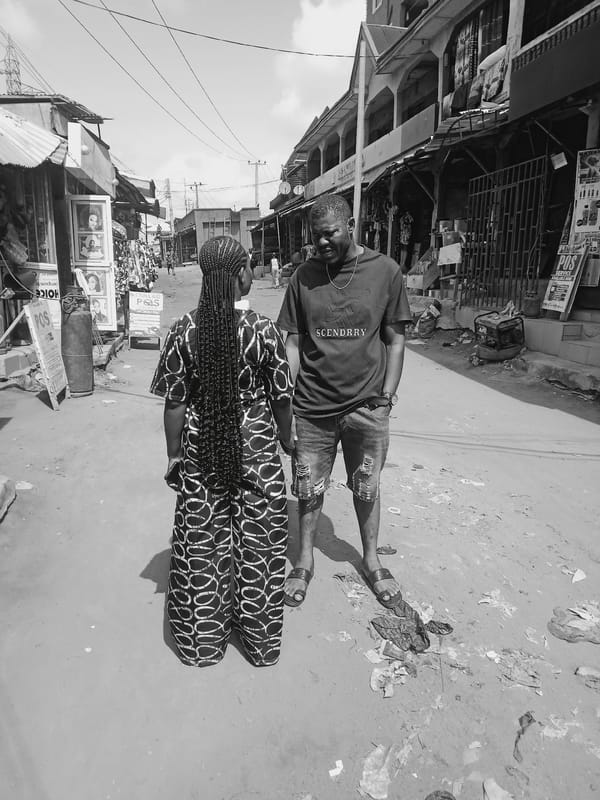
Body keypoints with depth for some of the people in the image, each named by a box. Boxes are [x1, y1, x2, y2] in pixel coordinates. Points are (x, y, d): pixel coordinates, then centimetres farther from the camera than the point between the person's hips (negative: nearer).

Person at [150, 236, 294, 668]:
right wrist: (287, 439, 12)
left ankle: (203, 640, 33)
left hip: (201, 453, 1)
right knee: (257, 545, 15)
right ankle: (260, 639, 32)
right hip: (257, 450, -1)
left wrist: (174, 455, 7)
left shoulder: (185, 330, -8)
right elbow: (282, 398, -5)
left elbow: (175, 402, -5)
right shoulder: (265, 329, -12)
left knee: (202, 545, 16)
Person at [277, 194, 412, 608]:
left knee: (367, 488, 15)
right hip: (313, 407, 1)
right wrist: (287, 396, -4)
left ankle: (371, 560, 37)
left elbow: (395, 339, 1)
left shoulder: (385, 271, -3)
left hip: (367, 406, 0)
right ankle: (305, 561, 34)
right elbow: (293, 341, 3)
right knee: (309, 489, 12)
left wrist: (387, 395, -4)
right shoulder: (304, 276, 0)